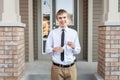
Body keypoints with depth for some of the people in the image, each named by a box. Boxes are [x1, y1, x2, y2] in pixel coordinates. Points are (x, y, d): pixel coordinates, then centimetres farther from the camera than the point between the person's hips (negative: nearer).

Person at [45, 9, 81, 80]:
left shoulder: (74, 32, 2)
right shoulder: (53, 33, 1)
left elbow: (78, 51, 6)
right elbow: (47, 50, 2)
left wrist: (73, 47, -16)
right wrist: (54, 49, -19)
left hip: (71, 68, 1)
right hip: (57, 68, -1)